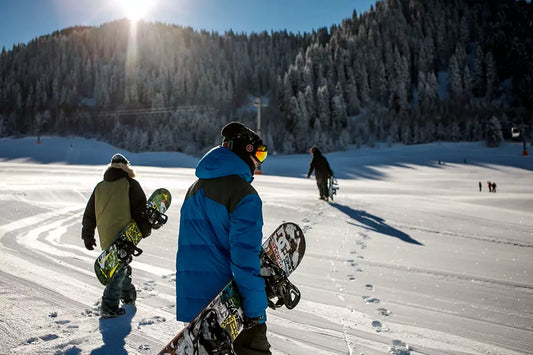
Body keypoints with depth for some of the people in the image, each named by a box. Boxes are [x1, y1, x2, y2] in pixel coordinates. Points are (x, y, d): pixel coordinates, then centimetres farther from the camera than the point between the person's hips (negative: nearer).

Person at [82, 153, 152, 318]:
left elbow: (89, 214, 15)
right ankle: (108, 307, -3)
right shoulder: (131, 184, -4)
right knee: (120, 268, 0)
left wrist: (88, 236, 23)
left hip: (105, 237, 6)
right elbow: (140, 209, -7)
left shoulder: (100, 187, 12)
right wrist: (145, 230, 5)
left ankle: (127, 295, 37)